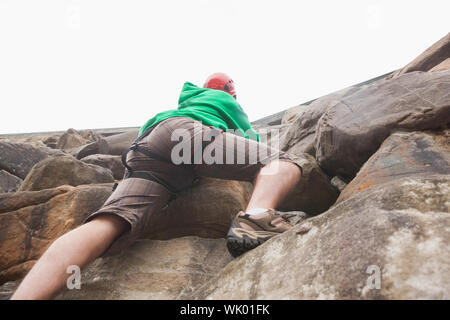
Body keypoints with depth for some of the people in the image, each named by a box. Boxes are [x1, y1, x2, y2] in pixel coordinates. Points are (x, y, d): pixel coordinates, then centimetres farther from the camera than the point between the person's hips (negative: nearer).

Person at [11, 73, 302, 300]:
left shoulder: (187, 100, 48)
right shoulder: (229, 102, 35)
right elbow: (251, 139, 43)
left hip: (141, 152, 6)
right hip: (187, 131, -5)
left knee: (106, 226, -17)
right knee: (283, 163, -4)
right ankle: (254, 219, -38)